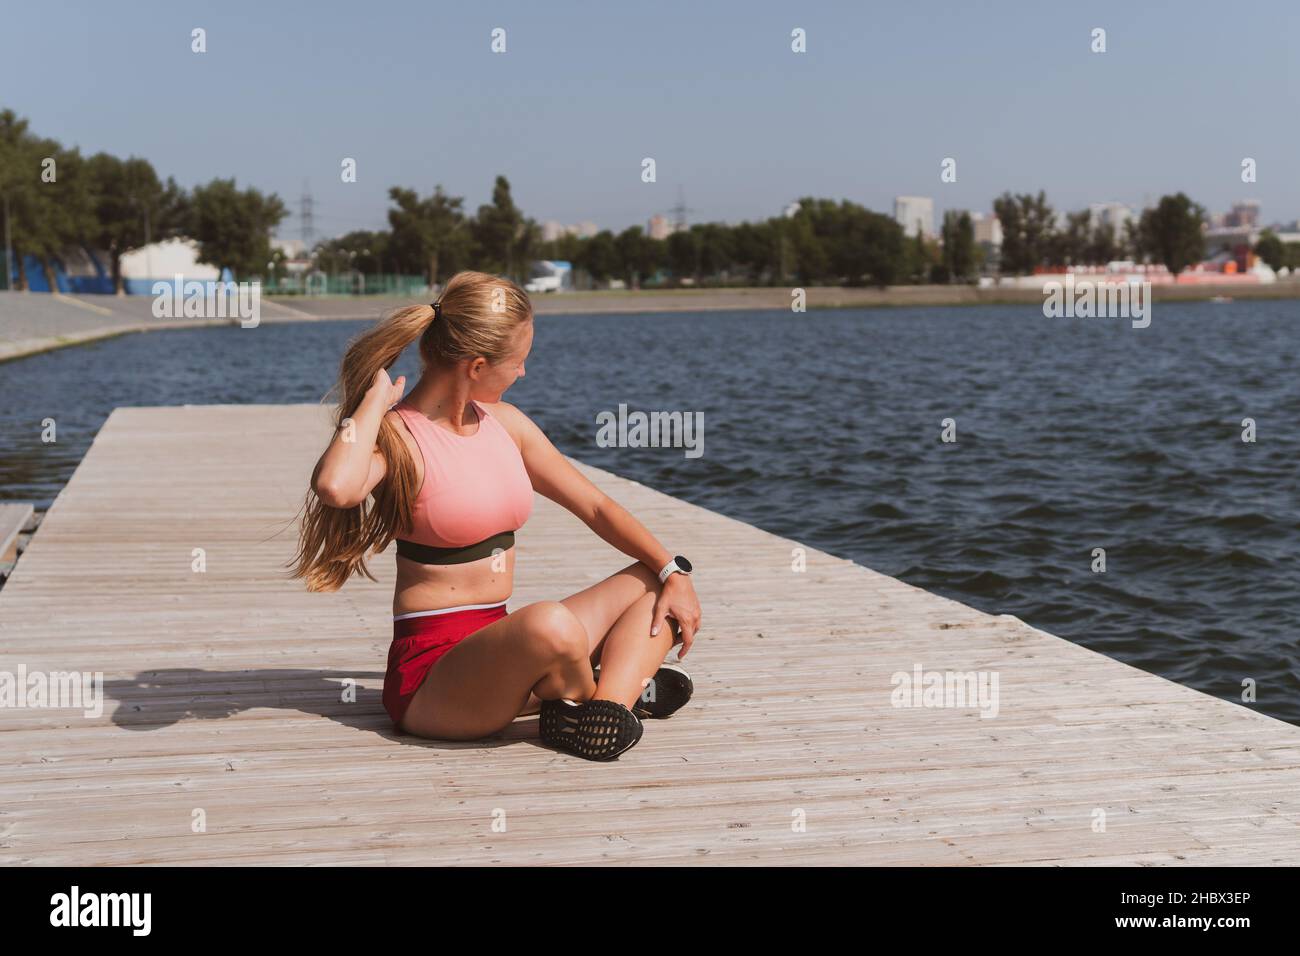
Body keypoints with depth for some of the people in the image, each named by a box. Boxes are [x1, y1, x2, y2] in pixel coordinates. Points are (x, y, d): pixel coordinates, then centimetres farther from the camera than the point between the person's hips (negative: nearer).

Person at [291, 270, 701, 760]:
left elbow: (594, 506, 15)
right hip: (431, 674, -8)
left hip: (497, 644, 8)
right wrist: (375, 399, -22)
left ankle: (611, 702, -18)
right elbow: (336, 487, -38)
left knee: (656, 584, 7)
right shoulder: (397, 438, -13)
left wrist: (673, 571, 6)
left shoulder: (504, 422, 9)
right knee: (550, 624, -37)